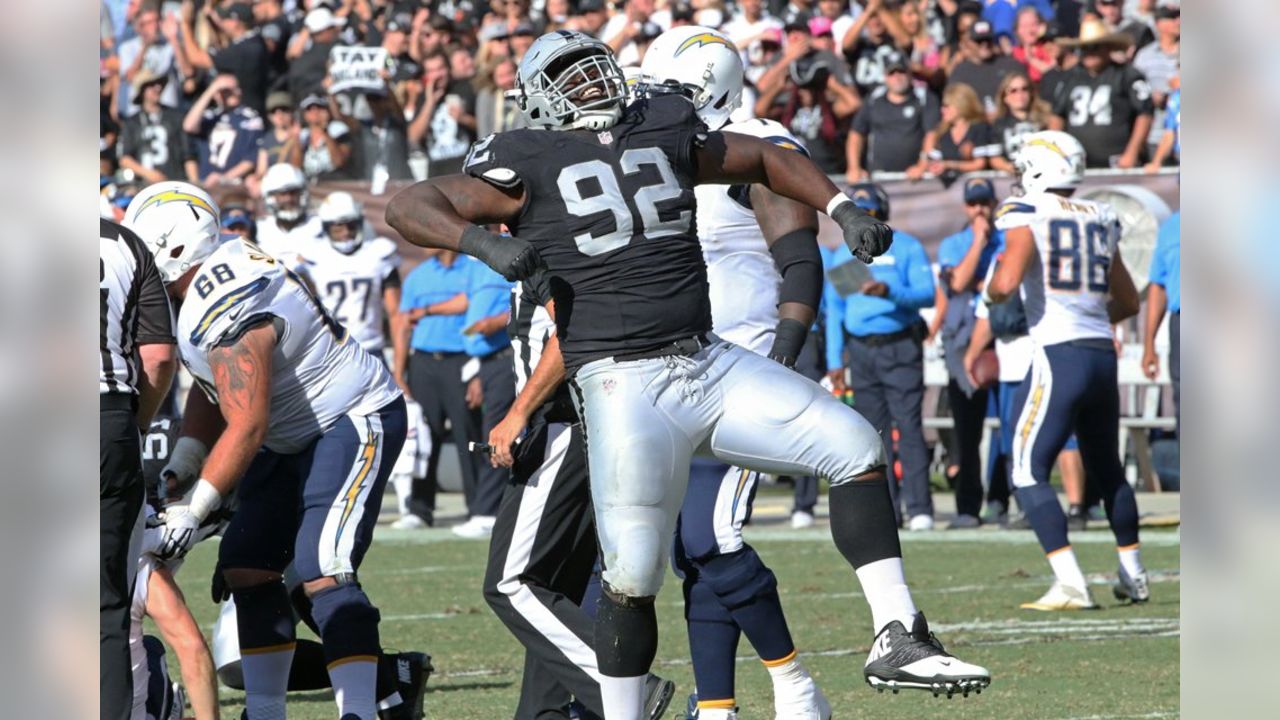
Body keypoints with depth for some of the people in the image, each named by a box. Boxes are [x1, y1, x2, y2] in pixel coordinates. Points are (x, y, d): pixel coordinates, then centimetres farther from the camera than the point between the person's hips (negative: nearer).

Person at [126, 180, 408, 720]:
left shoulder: (229, 313, -29)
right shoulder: (216, 277, 1)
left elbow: (247, 427, -31)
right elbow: (211, 390, 10)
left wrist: (192, 510, -29)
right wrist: (180, 468, 1)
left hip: (355, 423, -11)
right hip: (293, 437, 11)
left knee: (322, 571, -22)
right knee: (245, 566, 7)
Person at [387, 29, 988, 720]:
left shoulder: (664, 131, 14)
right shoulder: (528, 163, 1)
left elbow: (763, 159, 28)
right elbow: (408, 205, -3)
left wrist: (841, 209, 15)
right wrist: (482, 242, -21)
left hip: (711, 363, 5)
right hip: (624, 382, -5)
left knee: (856, 448, -5)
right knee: (633, 572, -9)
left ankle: (897, 641, -1)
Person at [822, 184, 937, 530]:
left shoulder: (907, 248, 0)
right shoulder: (842, 254, 13)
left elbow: (927, 294, -9)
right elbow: (834, 309, 15)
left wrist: (889, 292, -26)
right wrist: (835, 361, 10)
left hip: (900, 348, -4)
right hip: (860, 349, 5)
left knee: (908, 426, -10)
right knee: (873, 432, 4)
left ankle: (919, 508, -11)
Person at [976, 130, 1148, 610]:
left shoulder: (1027, 215, -5)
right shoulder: (1099, 221, 14)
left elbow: (1005, 283, -19)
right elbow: (1128, 303, 21)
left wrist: (989, 293, 3)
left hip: (1059, 357, -7)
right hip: (1103, 355, 7)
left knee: (1029, 474, -3)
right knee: (1107, 469, 23)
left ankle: (1070, 585, -15)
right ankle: (1133, 577, 31)